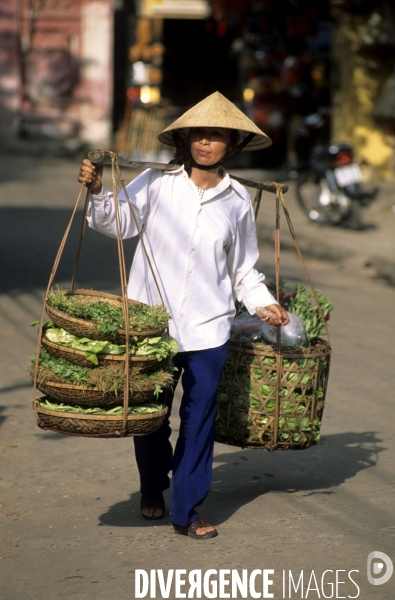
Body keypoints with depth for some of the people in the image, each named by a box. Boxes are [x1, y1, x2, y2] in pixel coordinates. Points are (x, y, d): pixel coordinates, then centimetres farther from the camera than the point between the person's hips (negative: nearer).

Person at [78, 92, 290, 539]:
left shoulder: (237, 201, 6)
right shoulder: (158, 183, -1)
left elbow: (243, 268, 15)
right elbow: (118, 222, -10)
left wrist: (263, 303, 3)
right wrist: (97, 191, -26)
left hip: (207, 329, 1)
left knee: (199, 418, 2)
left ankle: (186, 511, 13)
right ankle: (152, 491, 36)